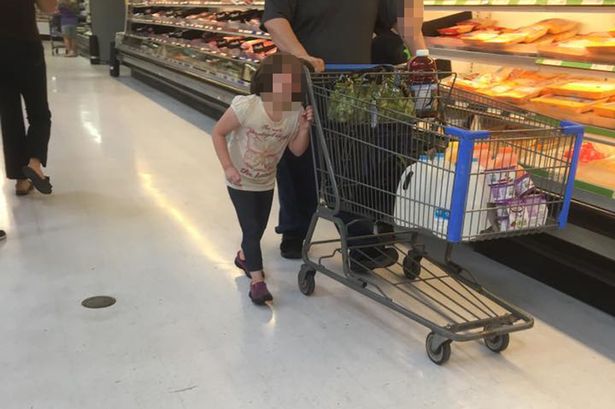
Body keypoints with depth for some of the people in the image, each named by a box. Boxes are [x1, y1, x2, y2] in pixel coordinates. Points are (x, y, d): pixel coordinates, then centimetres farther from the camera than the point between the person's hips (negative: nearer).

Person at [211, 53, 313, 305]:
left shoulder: (296, 113, -15)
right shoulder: (246, 107, -28)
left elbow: (297, 150, -7)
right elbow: (218, 133, -18)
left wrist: (304, 128, -24)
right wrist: (228, 167, -23)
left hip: (266, 182, 5)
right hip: (241, 181, -5)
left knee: (258, 228, 19)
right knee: (252, 228, -6)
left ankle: (244, 257, 49)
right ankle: (257, 280, 7)